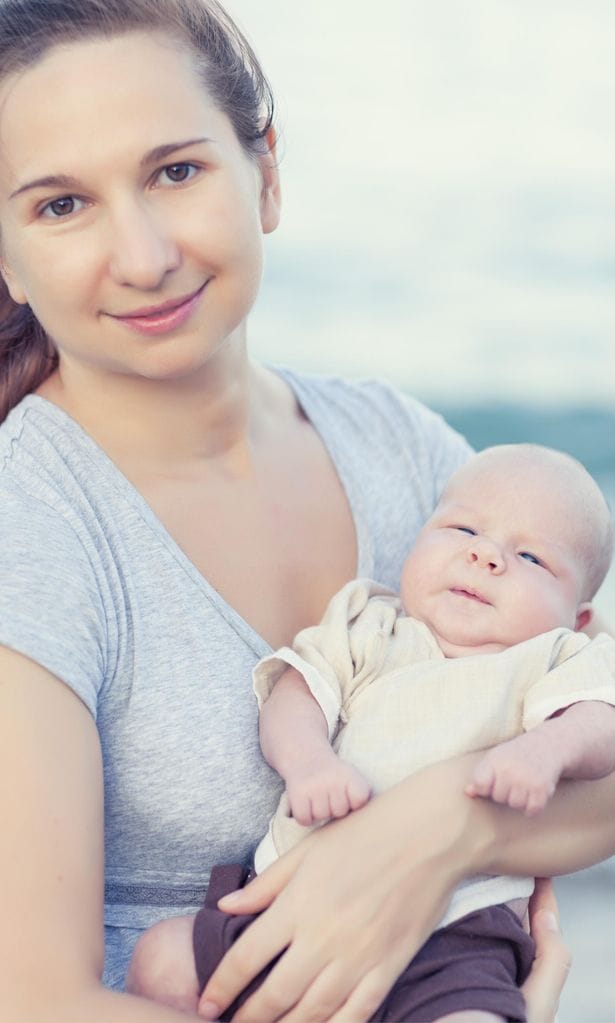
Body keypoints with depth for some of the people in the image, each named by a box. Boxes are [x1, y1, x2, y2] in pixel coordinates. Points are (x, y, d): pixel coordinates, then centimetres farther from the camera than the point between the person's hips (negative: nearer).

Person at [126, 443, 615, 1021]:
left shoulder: (553, 662, 11)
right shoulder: (366, 632, 17)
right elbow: (297, 693, 6)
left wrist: (545, 748, -30)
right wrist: (307, 760, -17)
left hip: (453, 932, -3)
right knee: (161, 962, -8)